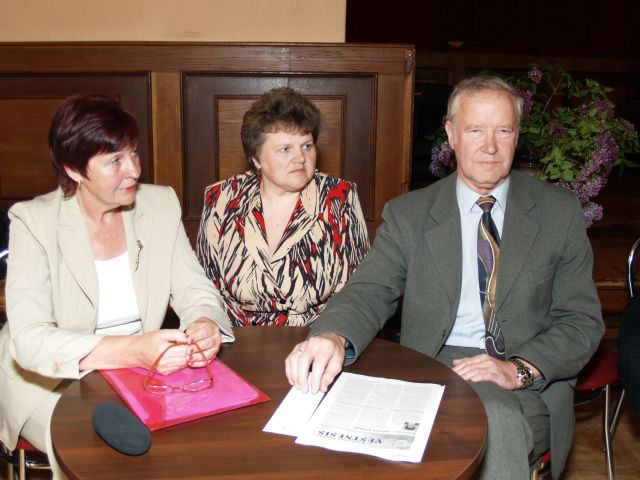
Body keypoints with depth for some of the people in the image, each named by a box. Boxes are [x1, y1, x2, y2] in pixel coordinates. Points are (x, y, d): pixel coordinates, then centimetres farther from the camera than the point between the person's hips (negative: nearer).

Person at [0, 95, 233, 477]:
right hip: (52, 385, -3)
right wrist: (132, 350, -40)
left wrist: (205, 325, -28)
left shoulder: (161, 205, -1)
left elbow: (195, 291, -2)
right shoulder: (33, 221, -14)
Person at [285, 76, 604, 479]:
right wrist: (333, 338, -30)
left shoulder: (560, 211, 7)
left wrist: (519, 369, -15)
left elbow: (583, 321, 4)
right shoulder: (408, 214, 6)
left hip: (531, 382, 1)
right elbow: (369, 293, -6)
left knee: (500, 425, -32)